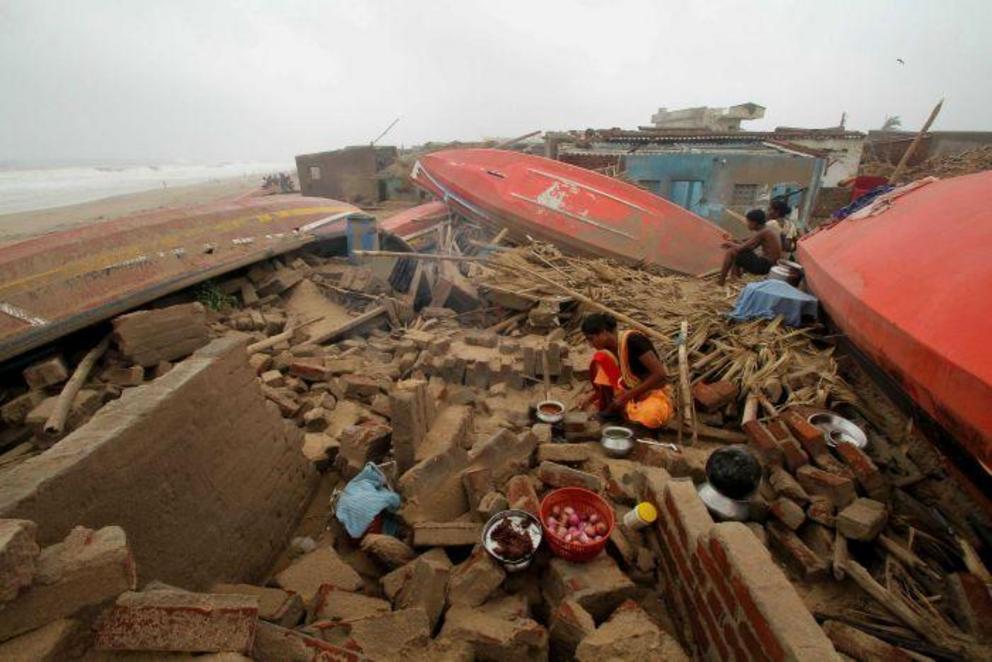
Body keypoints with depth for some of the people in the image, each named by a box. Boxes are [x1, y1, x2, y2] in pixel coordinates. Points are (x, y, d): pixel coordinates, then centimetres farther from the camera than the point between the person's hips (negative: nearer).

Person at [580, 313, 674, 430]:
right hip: (629, 389, 6)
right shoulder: (608, 348, -3)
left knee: (650, 418, -41)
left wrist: (627, 396, -24)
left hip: (655, 392, -6)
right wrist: (589, 400, -7)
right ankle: (609, 407, -1)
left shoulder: (633, 340, -26)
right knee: (600, 358, -13)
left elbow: (660, 374, -28)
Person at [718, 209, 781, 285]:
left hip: (764, 266, -10)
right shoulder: (766, 231, 11)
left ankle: (721, 280, 1)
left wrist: (731, 244, 2)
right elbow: (751, 247, 15)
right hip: (769, 264, 10)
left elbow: (741, 248, -17)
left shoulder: (762, 233, -17)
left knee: (731, 252, -9)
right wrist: (735, 243, 7)